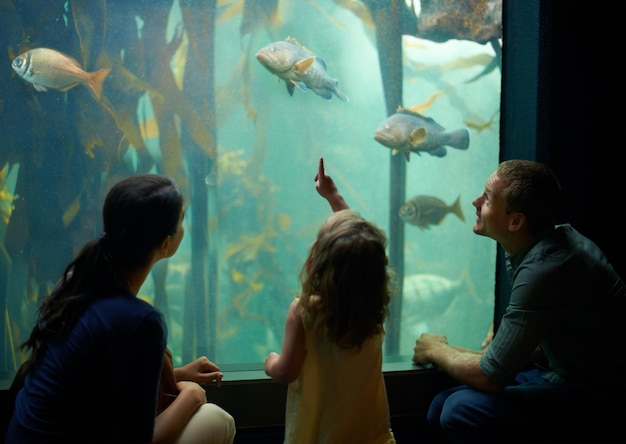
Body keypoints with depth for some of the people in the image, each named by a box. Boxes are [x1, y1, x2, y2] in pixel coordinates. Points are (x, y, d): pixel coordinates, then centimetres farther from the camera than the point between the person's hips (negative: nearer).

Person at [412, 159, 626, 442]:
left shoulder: (542, 270, -28)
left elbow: (489, 377, -20)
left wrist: (436, 350, -2)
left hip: (595, 398, -8)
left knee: (460, 413, -25)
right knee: (440, 408, -4)